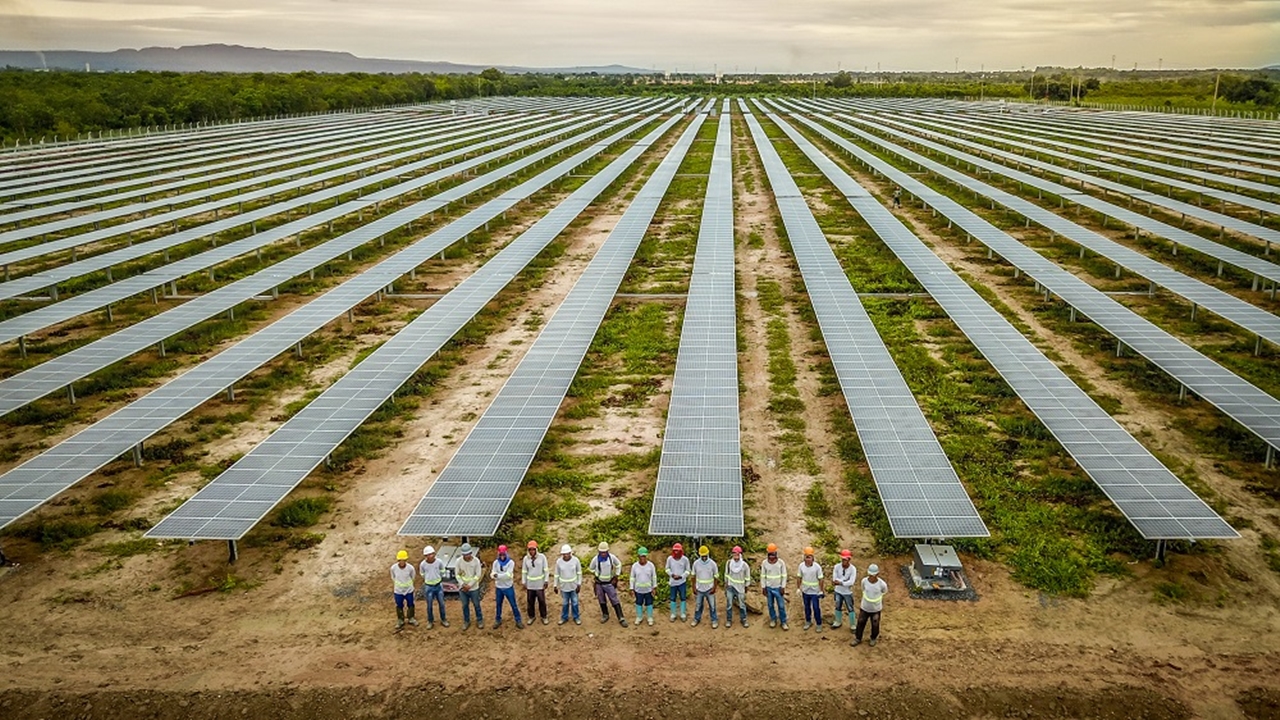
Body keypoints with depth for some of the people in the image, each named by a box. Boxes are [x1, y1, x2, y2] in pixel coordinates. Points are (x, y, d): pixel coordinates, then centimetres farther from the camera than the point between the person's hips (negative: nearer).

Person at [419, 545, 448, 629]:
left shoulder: (439, 562, -16)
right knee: (429, 606, 10)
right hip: (428, 587, -1)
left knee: (442, 604, 12)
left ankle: (443, 620, 31)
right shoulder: (423, 564, -17)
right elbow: (423, 575, 3)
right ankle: (430, 621, 29)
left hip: (439, 586, 1)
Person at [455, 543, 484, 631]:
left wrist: (469, 585, -16)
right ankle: (466, 621, 31)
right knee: (465, 605, 15)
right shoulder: (459, 561, -12)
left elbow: (478, 575, -13)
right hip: (462, 588, 2)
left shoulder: (476, 561, -16)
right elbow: (457, 574, -5)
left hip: (474, 588, -2)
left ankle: (480, 620, 29)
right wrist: (463, 585, -15)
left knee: (476, 605, 12)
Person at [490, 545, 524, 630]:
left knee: (513, 605, 5)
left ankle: (518, 620, 17)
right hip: (499, 588, 3)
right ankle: (498, 620, 33)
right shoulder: (496, 562, -4)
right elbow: (493, 575, -14)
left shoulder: (511, 562, -14)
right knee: (498, 605, 16)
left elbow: (508, 575, -23)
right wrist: (503, 576, -29)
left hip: (508, 587, -3)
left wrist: (498, 575, -24)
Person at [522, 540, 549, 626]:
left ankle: (544, 617, 22)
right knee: (530, 602, 9)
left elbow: (545, 570, -4)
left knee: (542, 601, 5)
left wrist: (546, 581, -5)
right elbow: (524, 571, 4)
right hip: (530, 584, 2)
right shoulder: (526, 558, -4)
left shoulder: (542, 557, -10)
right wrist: (524, 583, 4)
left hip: (540, 584, -2)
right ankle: (531, 617, 26)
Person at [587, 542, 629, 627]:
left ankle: (621, 618, 1)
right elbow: (591, 569, 5)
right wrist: (597, 576, 6)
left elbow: (618, 565, 4)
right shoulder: (595, 559, -15)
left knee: (615, 600, -2)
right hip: (599, 583, 1)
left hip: (610, 583, -1)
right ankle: (605, 615, 34)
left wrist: (616, 577, 2)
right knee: (601, 600, 14)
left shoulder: (612, 557, -16)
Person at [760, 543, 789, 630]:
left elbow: (784, 576, -5)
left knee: (781, 606, 2)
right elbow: (763, 576, 1)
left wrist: (783, 587, -7)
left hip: (778, 587, -2)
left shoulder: (781, 562, -11)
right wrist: (763, 587, -1)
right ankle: (773, 620, 30)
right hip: (768, 588, 2)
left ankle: (783, 622, 14)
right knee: (770, 605, 12)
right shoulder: (764, 563, -7)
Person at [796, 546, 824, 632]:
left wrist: (821, 591, -9)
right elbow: (799, 578, 1)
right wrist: (798, 589, 3)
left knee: (816, 608, 3)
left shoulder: (817, 567, -20)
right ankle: (808, 622, 36)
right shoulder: (801, 565, -10)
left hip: (815, 592, -3)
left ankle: (819, 624, 20)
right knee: (807, 607, 18)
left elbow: (820, 579, -12)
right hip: (805, 591, 3)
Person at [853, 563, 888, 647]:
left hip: (876, 609, -1)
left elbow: (884, 591, -1)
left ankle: (874, 639, 46)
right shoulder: (864, 581, -21)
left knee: (875, 625, 18)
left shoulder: (882, 584, -26)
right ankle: (858, 639, 37)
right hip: (865, 608, 1)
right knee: (860, 623, 15)